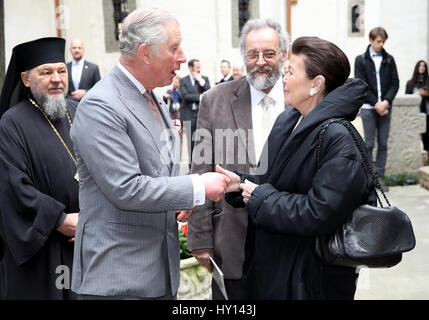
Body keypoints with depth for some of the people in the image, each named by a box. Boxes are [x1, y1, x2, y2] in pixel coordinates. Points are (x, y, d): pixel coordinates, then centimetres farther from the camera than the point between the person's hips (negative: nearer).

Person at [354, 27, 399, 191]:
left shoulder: (389, 60, 9)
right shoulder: (361, 60, 2)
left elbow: (395, 82, 6)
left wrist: (386, 101, -9)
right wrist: (376, 104, -11)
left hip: (385, 107, 3)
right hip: (368, 107, -3)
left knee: (383, 144, 4)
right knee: (369, 144, 0)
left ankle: (380, 177, 11)